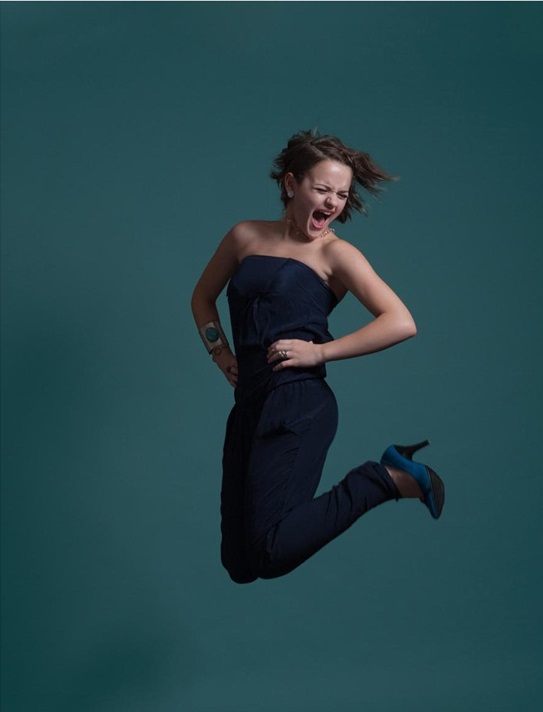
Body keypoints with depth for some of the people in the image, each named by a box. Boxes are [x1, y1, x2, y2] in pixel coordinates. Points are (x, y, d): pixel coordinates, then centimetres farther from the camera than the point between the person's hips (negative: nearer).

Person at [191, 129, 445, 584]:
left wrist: (320, 351, -12)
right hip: (249, 405, 6)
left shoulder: (336, 254, -2)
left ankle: (388, 478, -1)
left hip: (297, 405, -6)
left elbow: (401, 323, -12)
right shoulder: (247, 236, 12)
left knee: (270, 551, -17)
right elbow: (203, 297, 27)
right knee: (239, 565, 8)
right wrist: (220, 353, 12)